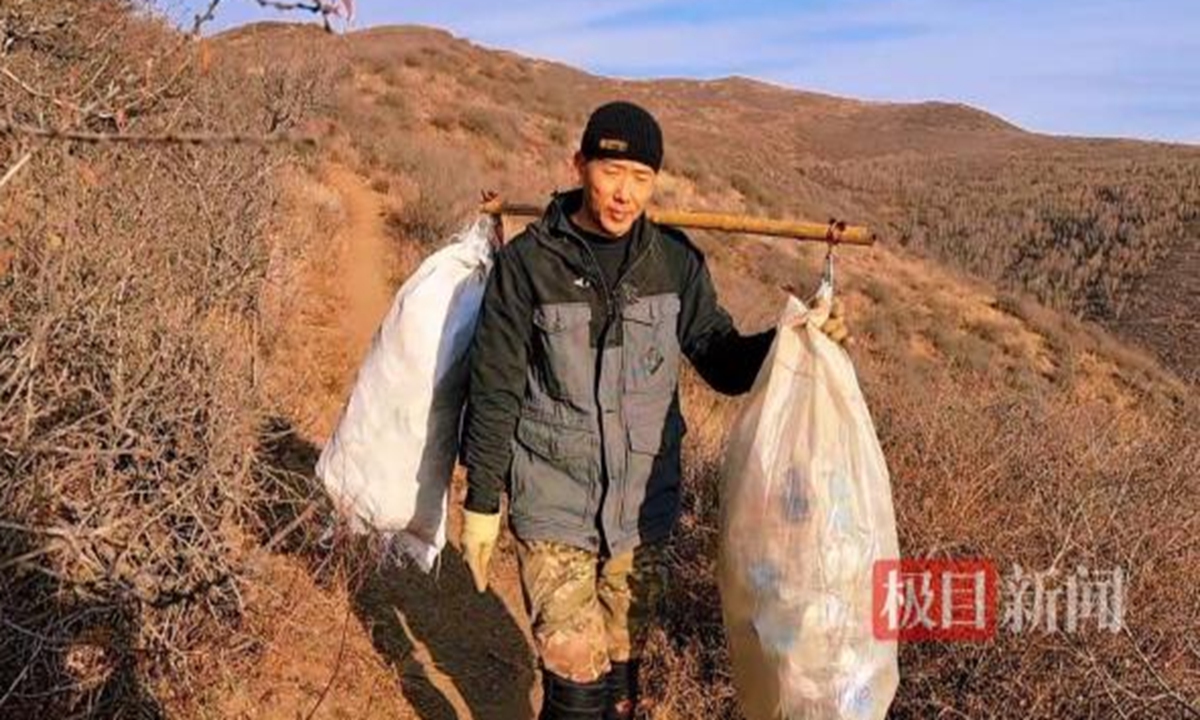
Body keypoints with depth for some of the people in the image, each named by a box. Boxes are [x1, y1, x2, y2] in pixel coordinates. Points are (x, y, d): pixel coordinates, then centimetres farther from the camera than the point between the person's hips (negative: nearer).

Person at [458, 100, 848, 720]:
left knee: (622, 661, 18)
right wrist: (481, 502, -2)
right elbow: (494, 391, -6)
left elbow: (723, 362, 4)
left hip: (644, 507, 3)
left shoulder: (676, 261, -2)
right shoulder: (527, 261, -10)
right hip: (553, 508, -3)